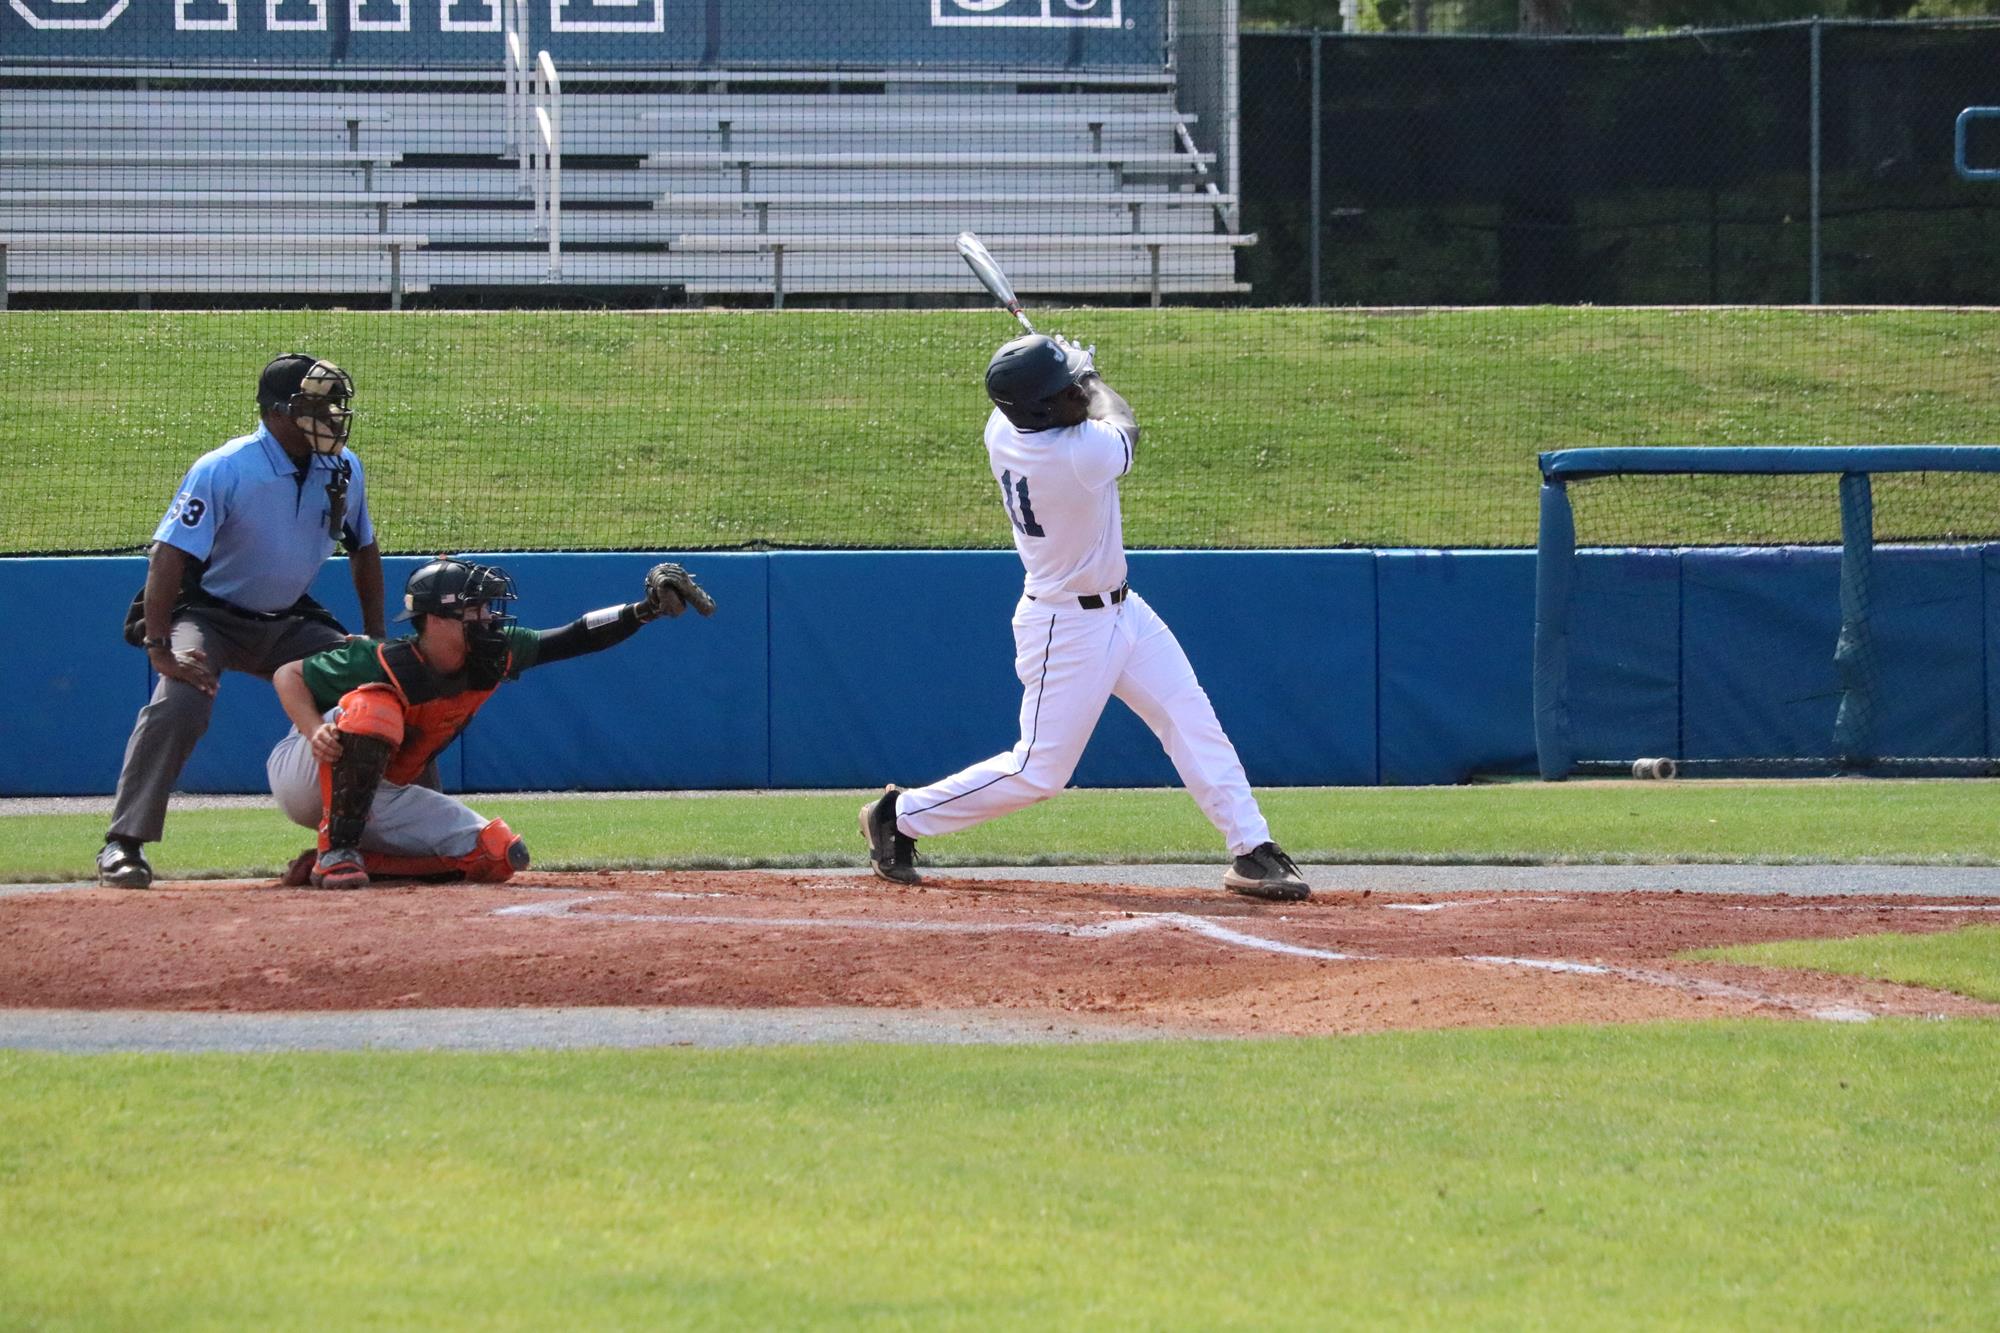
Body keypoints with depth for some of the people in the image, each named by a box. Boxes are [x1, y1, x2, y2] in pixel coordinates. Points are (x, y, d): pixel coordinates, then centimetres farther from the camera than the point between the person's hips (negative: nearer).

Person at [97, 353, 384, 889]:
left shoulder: (342, 469, -5)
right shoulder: (222, 471, -23)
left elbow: (363, 548, 11)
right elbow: (169, 555, -28)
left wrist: (375, 639, 6)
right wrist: (159, 649, -37)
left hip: (289, 623, 6)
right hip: (208, 617, -6)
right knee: (179, 704, -32)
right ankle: (123, 845, -26)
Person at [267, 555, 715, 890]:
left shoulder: (493, 656, -9)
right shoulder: (384, 665, -27)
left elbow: (576, 638, -4)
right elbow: (288, 675, -19)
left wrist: (647, 609, -17)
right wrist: (315, 732, -37)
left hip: (379, 799, 7)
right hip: (302, 778, -7)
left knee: (499, 856, -9)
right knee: (373, 708, -38)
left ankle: (341, 860, -3)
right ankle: (335, 851, -29)